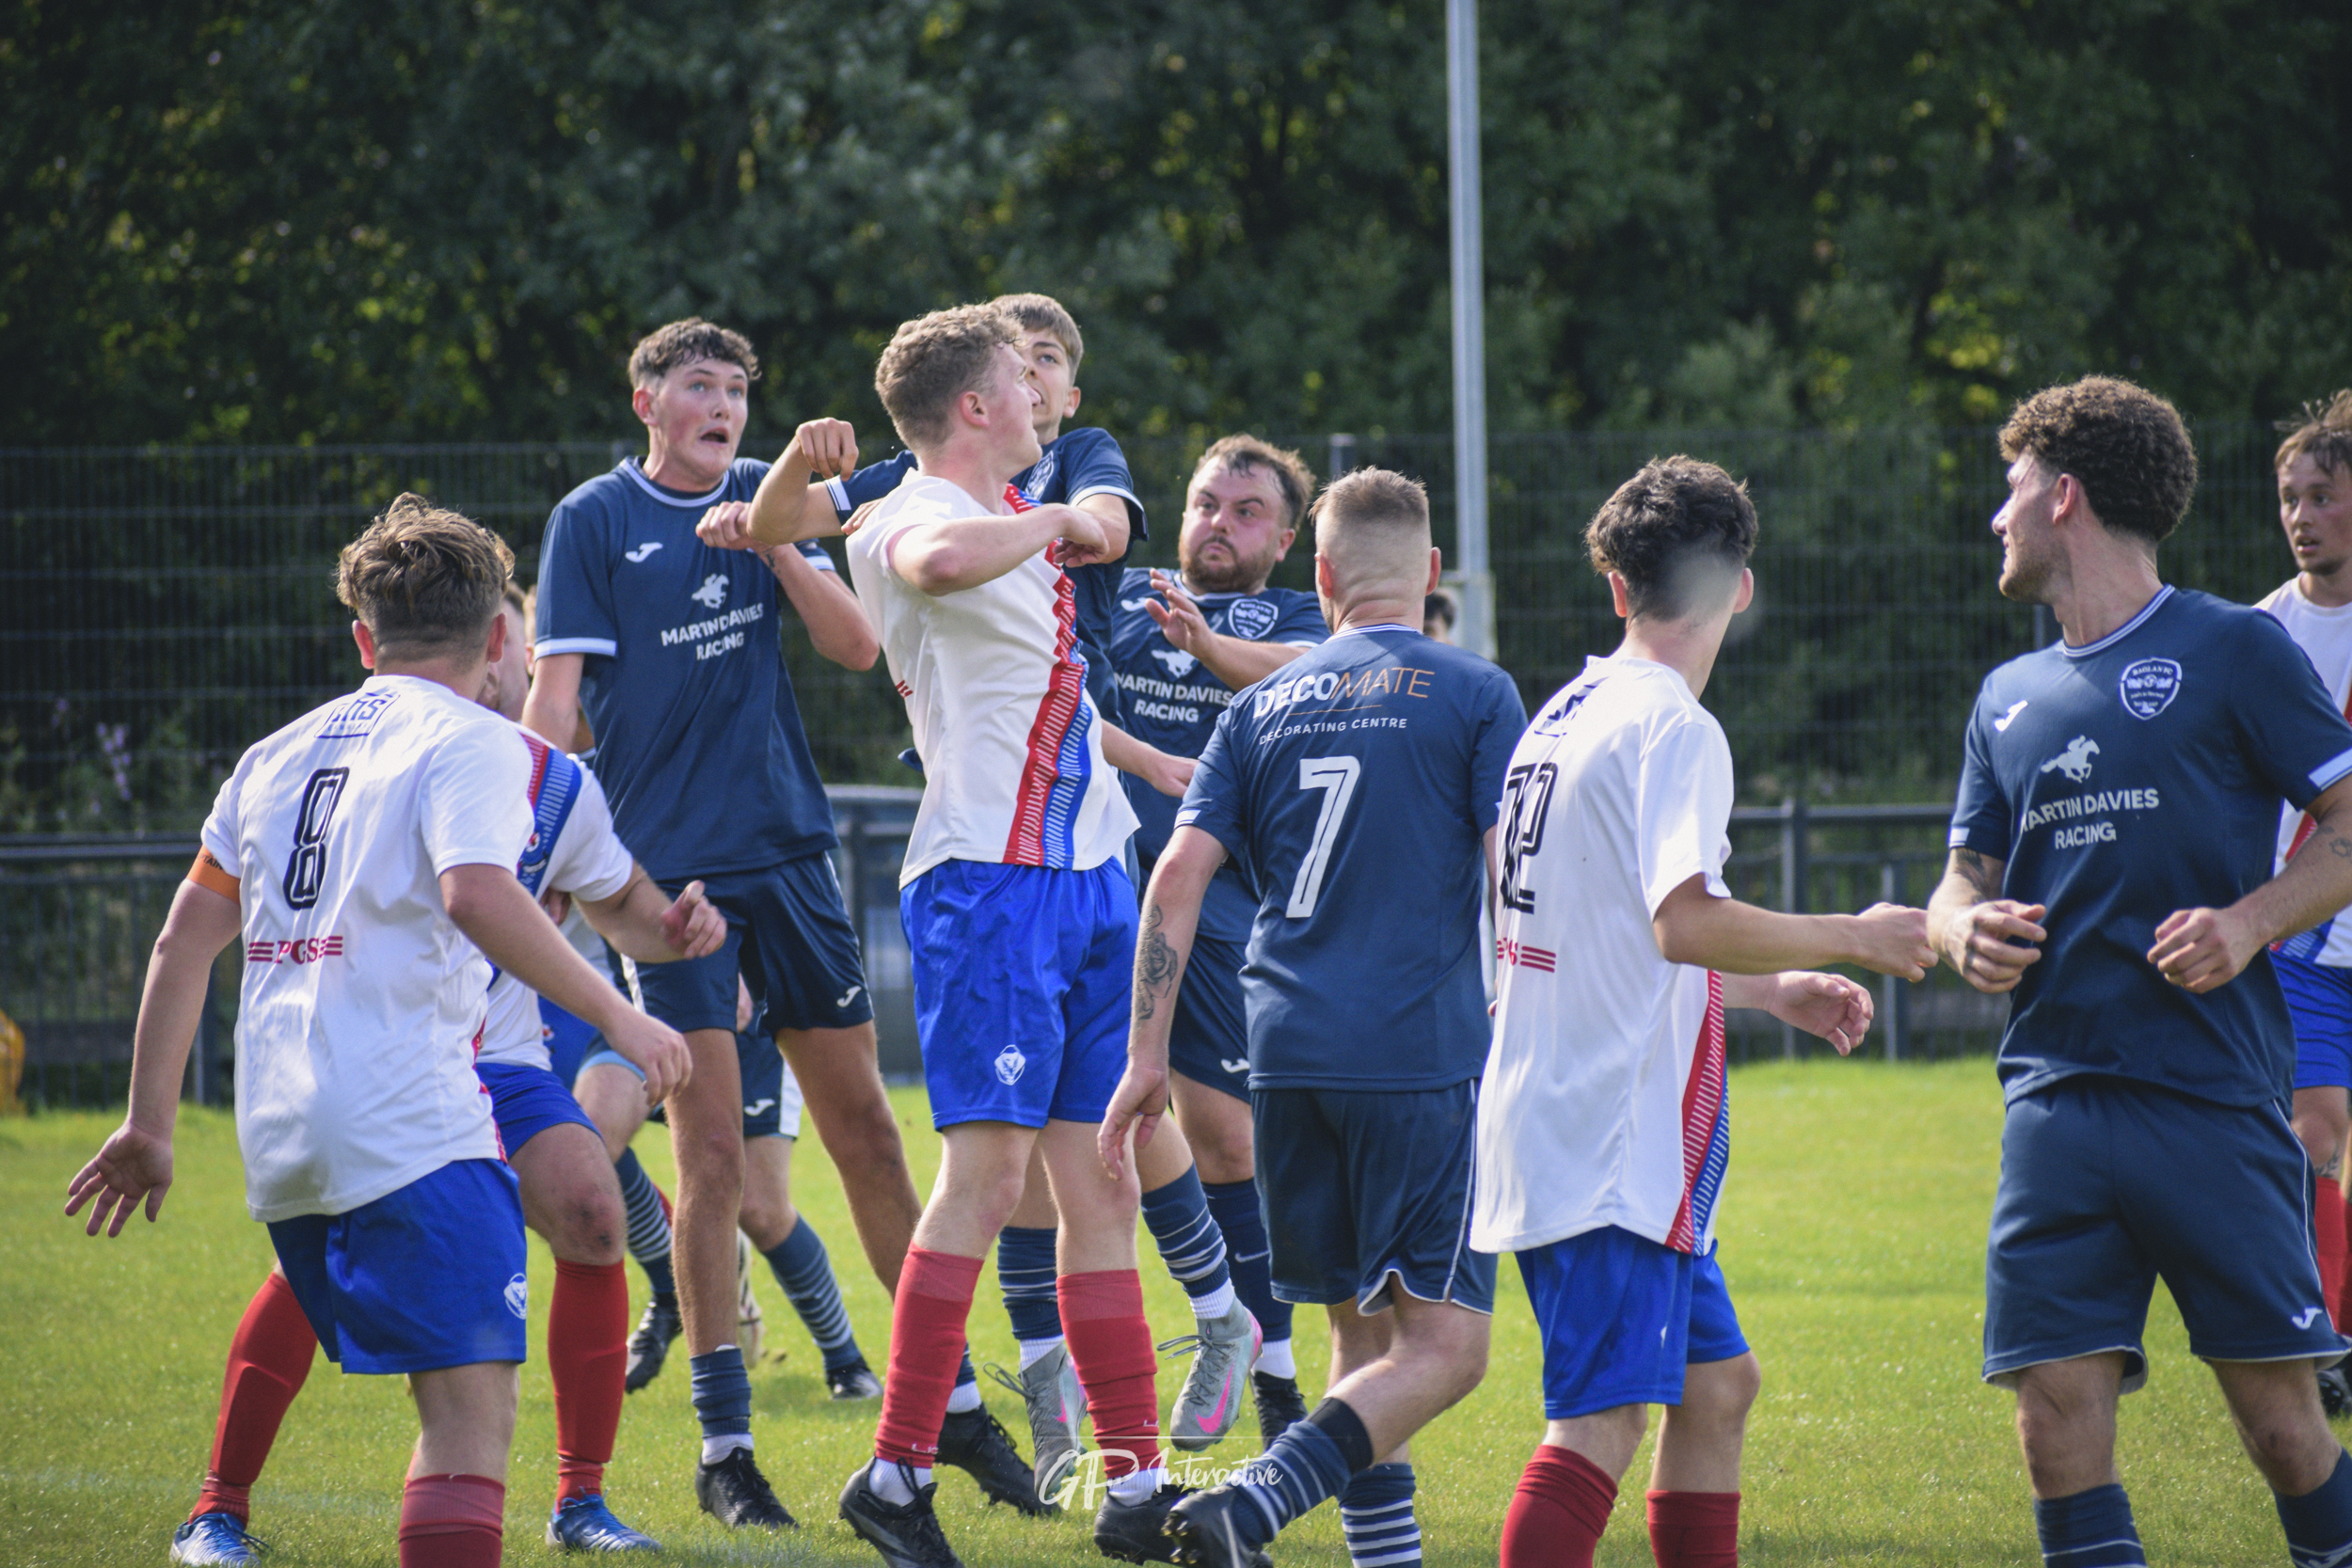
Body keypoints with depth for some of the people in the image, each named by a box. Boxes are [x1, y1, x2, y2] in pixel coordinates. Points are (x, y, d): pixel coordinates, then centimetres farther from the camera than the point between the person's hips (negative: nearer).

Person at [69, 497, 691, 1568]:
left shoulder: (278, 755, 20)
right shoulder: (472, 744, -1)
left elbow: (185, 939, 17)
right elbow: (477, 895, -20)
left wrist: (148, 1127, 21)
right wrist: (615, 1015, -15)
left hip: (278, 1142, 7)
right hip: (414, 1125, -7)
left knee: (452, 1396, 16)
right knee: (473, 1410, -13)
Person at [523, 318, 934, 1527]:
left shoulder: (763, 500, 9)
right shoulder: (595, 520, -2)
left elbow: (855, 646, 3)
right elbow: (556, 695, -5)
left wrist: (775, 539, -11)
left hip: (787, 848, 4)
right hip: (668, 868, -4)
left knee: (866, 1132, 6)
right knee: (711, 1152, -6)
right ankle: (722, 1447, 0)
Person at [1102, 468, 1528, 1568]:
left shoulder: (1262, 708, 12)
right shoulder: (1474, 696, 1)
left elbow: (1178, 877, 5)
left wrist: (1147, 1054, 8)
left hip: (1288, 1060, 5)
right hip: (1424, 1060, -5)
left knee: (1364, 1331, 16)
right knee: (1442, 1345, -6)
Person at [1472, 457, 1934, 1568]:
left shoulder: (1566, 716, 15)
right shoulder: (1672, 729, -13)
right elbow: (1686, 923, -26)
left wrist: (1772, 991, 27)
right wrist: (1853, 939, -14)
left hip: (1557, 1118, 9)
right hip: (1612, 1142, -9)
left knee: (1717, 1381, 16)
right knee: (1604, 1415, -15)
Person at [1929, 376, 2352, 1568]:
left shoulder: (2233, 651, 1)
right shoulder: (2010, 695, 19)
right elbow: (1964, 878, 22)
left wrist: (2248, 923, -15)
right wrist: (1962, 931, -1)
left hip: (2215, 1096, -5)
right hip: (2055, 1100, 5)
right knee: (2057, 1426, -4)